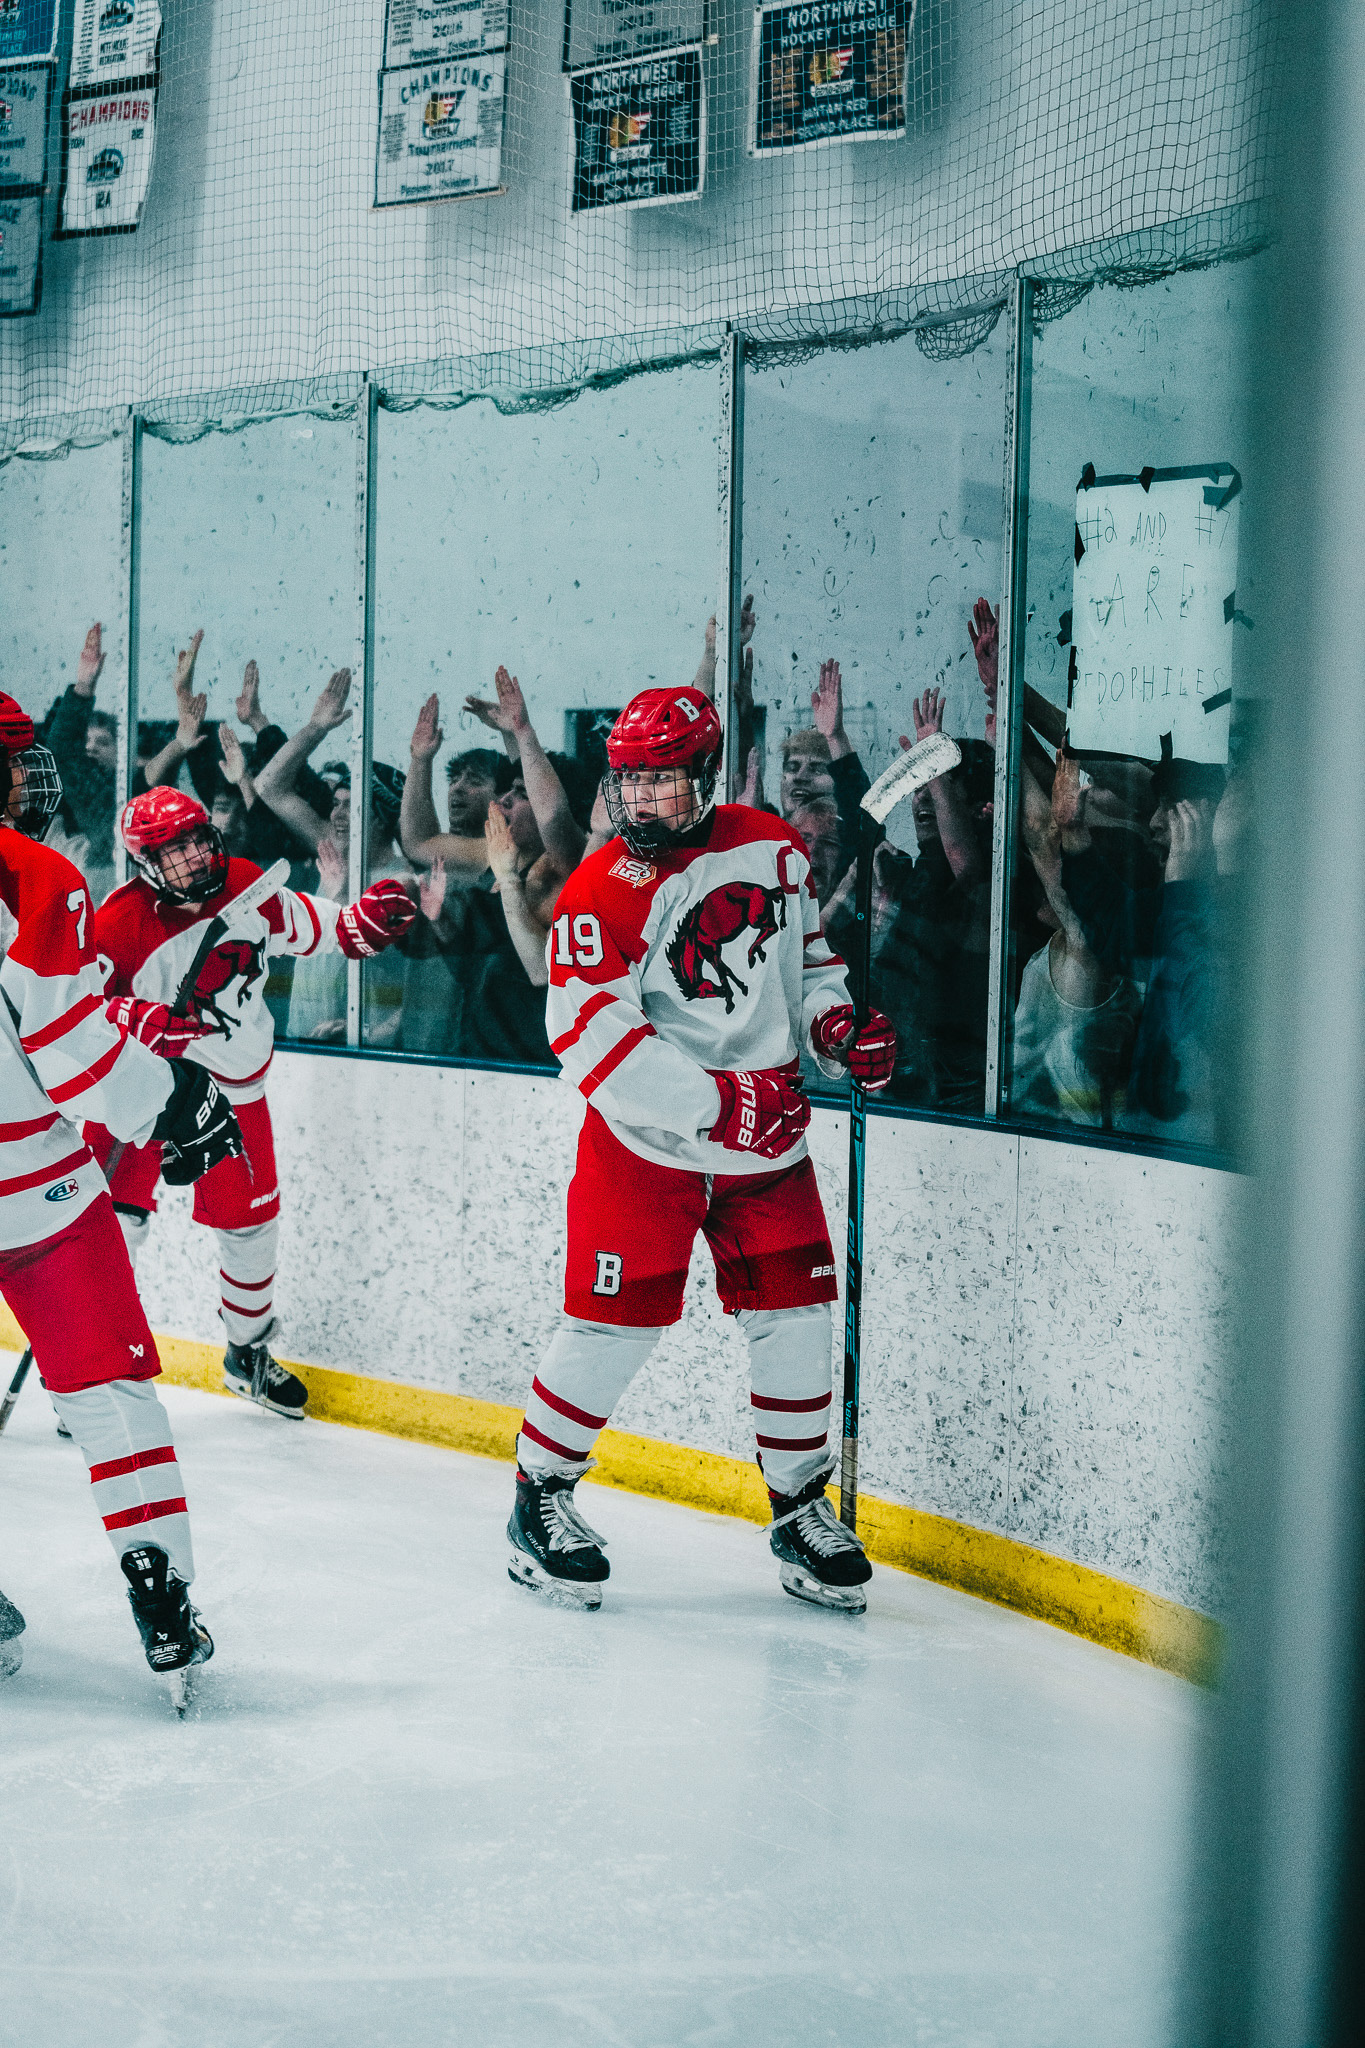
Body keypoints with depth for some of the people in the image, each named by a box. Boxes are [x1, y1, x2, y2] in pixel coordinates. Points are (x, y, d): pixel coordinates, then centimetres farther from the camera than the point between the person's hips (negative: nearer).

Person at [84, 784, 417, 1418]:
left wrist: (368, 919, -15)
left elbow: (317, 930, 5)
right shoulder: (122, 922, -20)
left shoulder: (248, 890, -7)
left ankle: (247, 1354, 31)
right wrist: (137, 1020, -33)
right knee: (118, 1217, -12)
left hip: (235, 1082, 4)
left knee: (250, 1220, 10)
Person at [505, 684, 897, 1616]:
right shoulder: (601, 893, -15)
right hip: (645, 1143, -4)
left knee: (794, 1318, 6)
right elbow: (594, 1039, -21)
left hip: (768, 1136, 5)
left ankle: (802, 1510, 23)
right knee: (615, 1324, -4)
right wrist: (718, 1102, -26)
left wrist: (836, 1023, -1)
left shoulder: (773, 847, 2)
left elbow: (808, 946, 18)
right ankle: (541, 1496, 16)